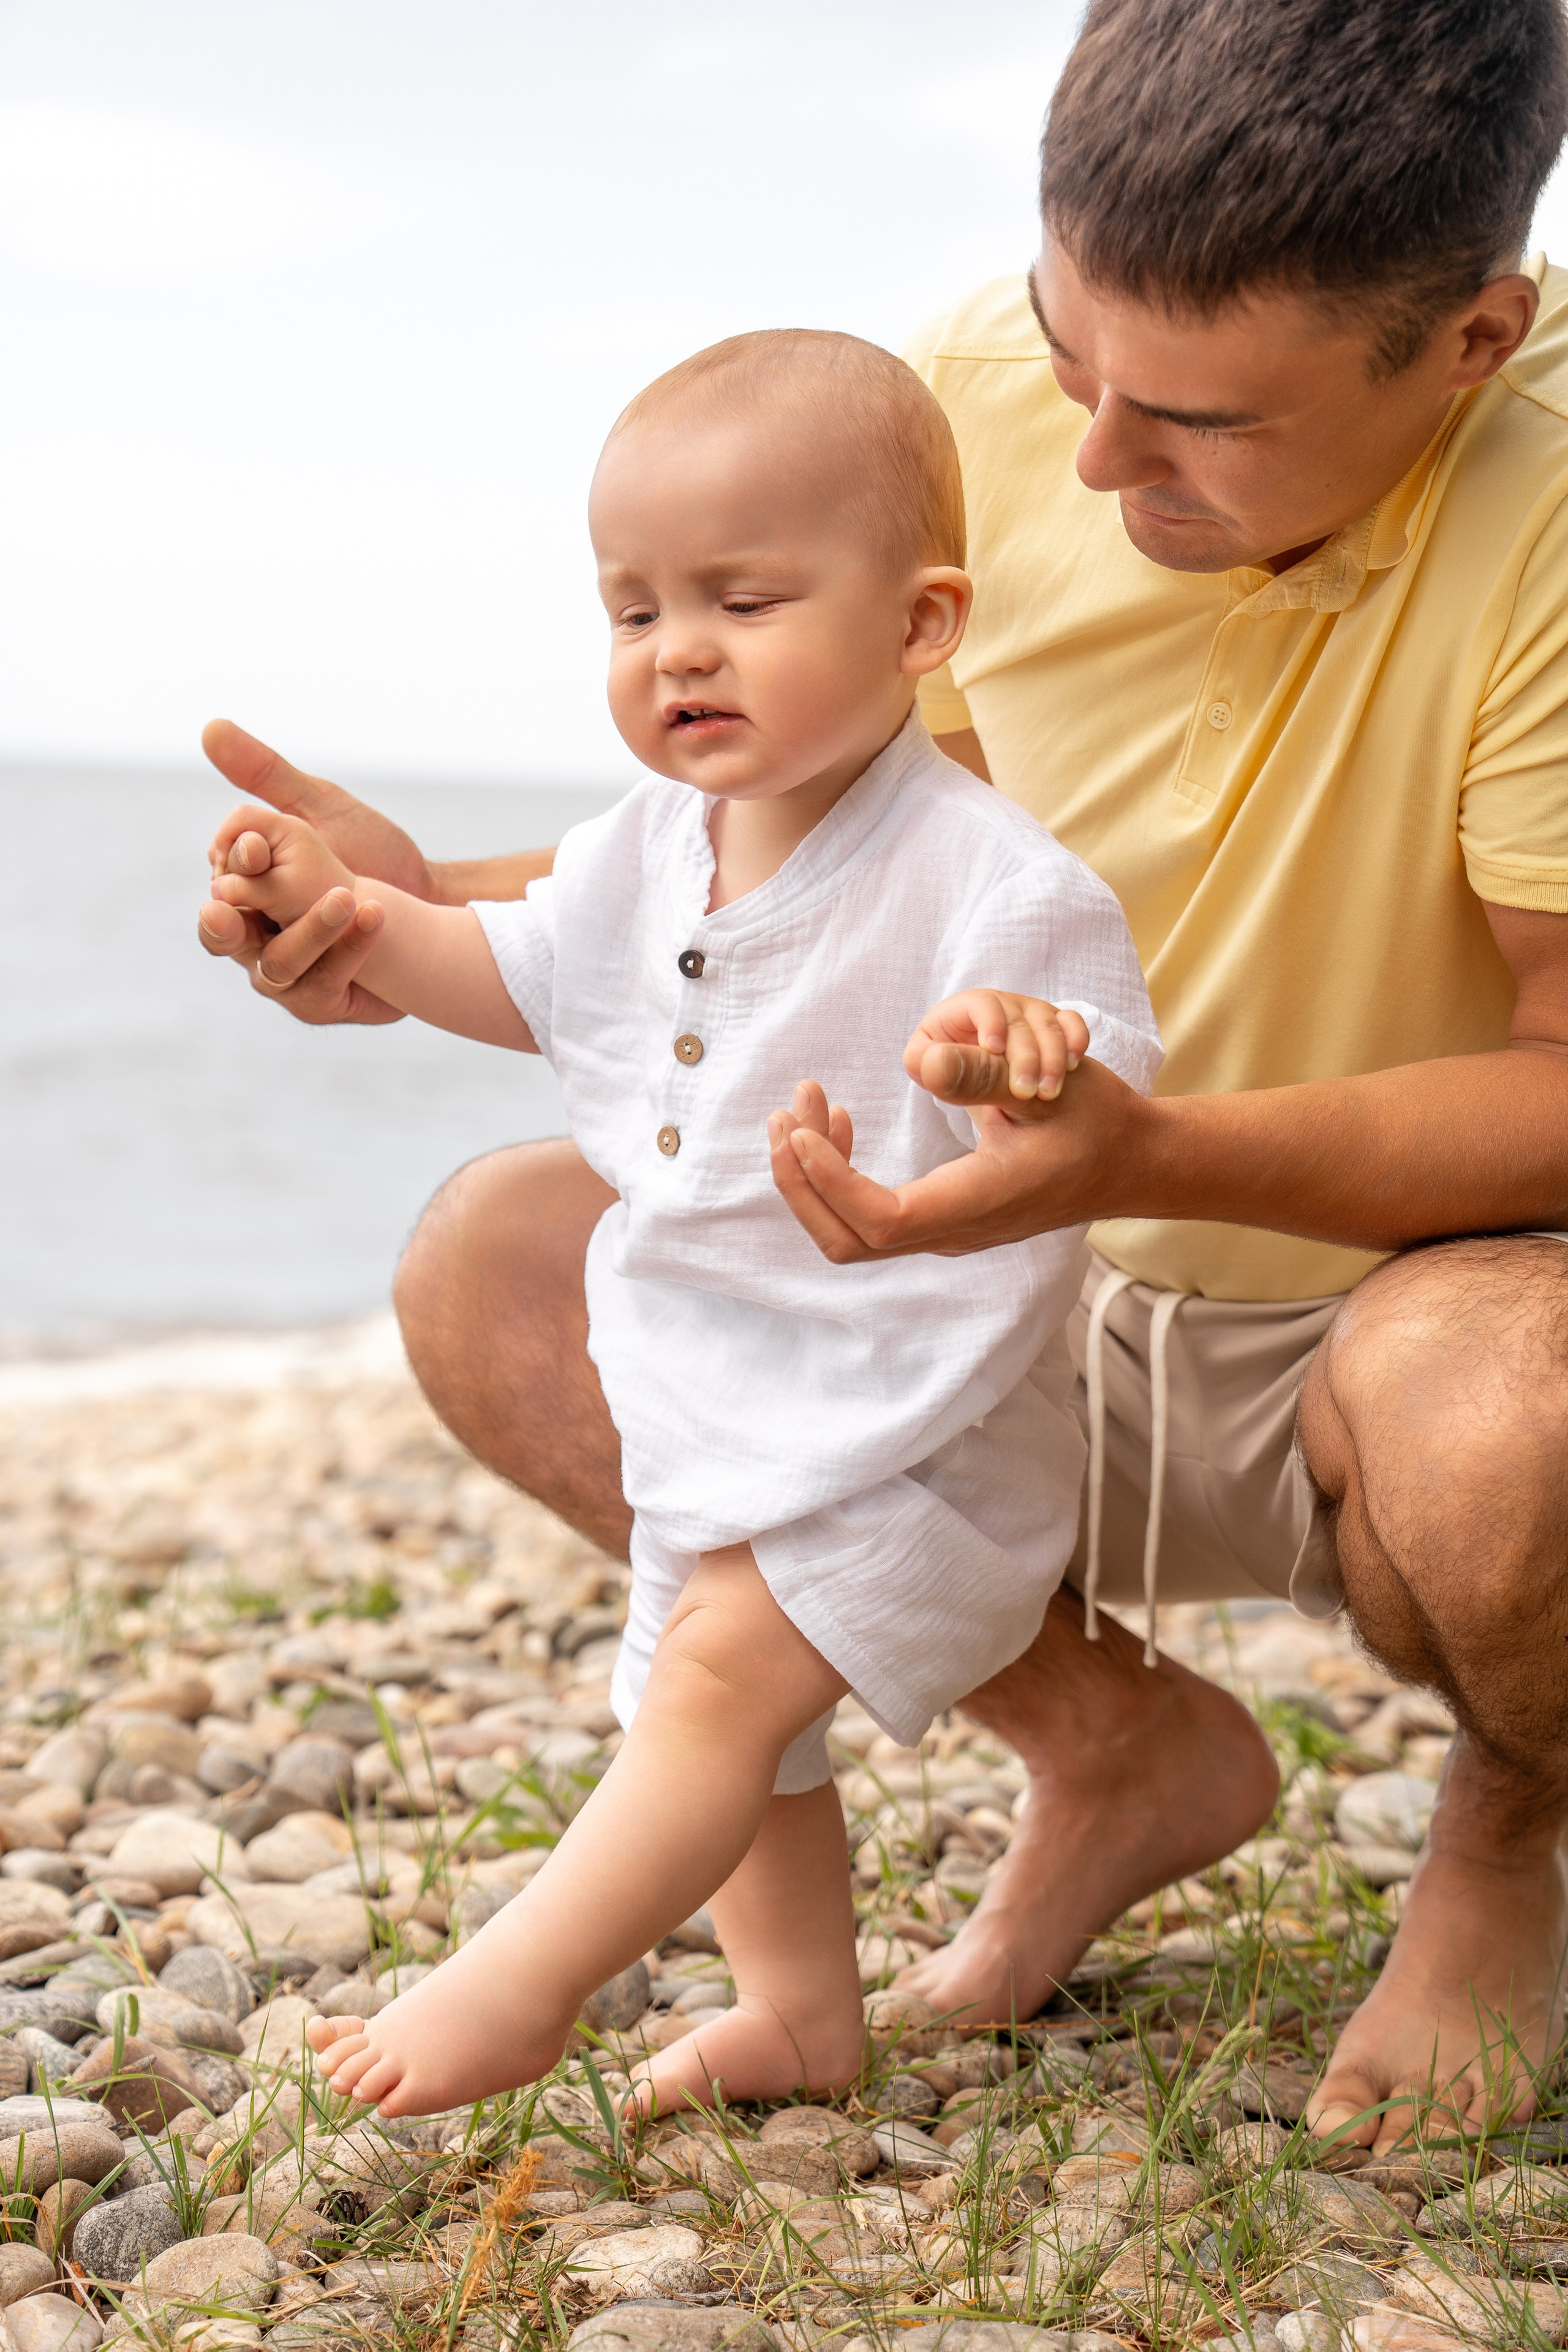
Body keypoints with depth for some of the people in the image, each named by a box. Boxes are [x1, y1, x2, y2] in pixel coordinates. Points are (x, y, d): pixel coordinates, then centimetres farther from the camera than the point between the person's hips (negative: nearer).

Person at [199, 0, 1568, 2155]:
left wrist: (1146, 1155, -41)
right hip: (1076, 1316, 5)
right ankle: (1120, 1743, 4)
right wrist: (434, 926, -15)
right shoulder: (984, 396, -11)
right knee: (496, 1267, -9)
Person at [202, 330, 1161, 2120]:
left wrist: (1034, 1055, -48)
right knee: (726, 1711, 15)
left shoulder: (991, 882, -21)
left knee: (727, 1669, -19)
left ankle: (516, 1990, -10)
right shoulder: (646, 850, 2)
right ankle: (798, 2011, 30)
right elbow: (519, 976, 18)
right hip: (707, 1416, 8)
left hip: (909, 1424, -8)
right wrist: (346, 909, 4)